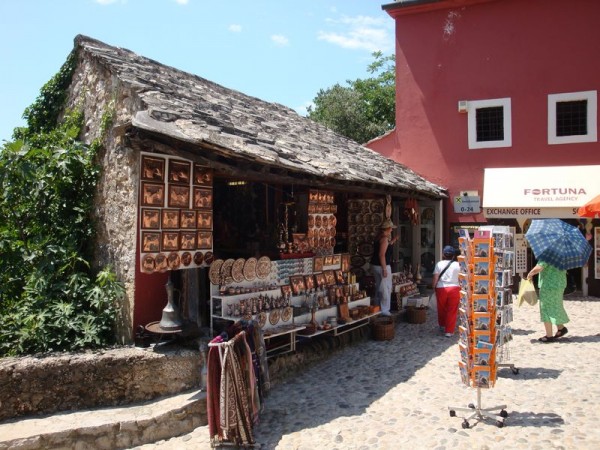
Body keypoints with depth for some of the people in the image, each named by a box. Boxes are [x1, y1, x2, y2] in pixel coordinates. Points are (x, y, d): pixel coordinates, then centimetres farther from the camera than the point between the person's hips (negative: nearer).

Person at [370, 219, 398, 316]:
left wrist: (392, 241, 22)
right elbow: (382, 255, -23)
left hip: (375, 265, 10)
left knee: (379, 288, 18)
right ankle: (384, 310, 2)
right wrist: (384, 269, -22)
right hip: (382, 265, -10)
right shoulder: (384, 238, -17)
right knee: (386, 288, -2)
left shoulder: (379, 237, 11)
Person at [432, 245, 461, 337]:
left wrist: (434, 287, 7)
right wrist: (460, 287, 10)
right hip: (454, 288, -1)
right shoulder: (457, 265, 0)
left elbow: (435, 278, -5)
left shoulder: (439, 264, -1)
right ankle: (449, 331, 4)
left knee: (442, 309, 18)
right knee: (452, 311, 5)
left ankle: (442, 326, 36)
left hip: (441, 289, 1)